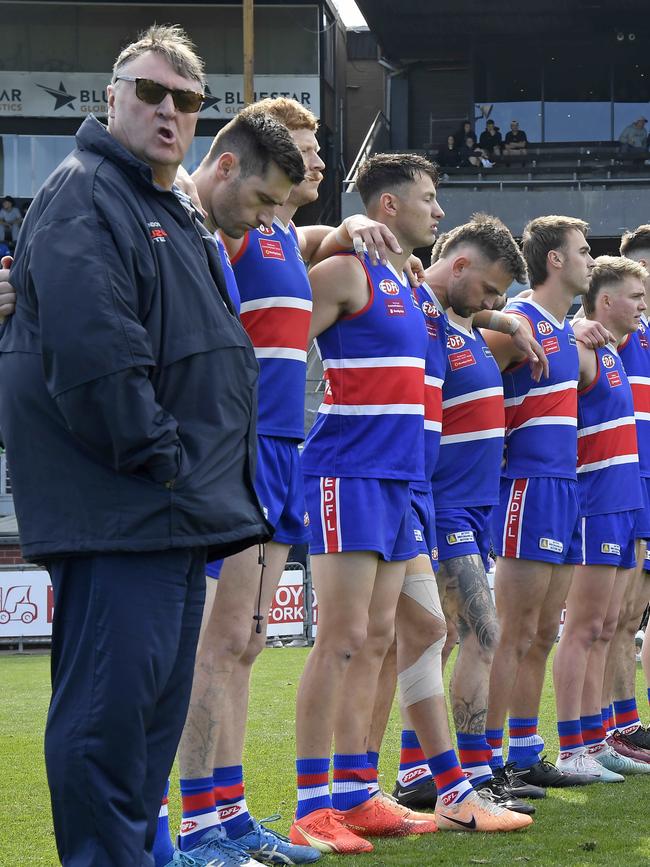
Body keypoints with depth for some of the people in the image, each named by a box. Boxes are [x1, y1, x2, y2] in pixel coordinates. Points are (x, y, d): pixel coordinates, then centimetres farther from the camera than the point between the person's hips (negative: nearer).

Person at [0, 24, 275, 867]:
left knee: (157, 702, 14)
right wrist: (155, 458, -18)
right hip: (117, 511, -10)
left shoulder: (176, 217, 23)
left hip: (174, 514, 10)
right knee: (113, 698, -11)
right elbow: (91, 353, -22)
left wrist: (208, 478, 18)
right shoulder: (84, 198, -9)